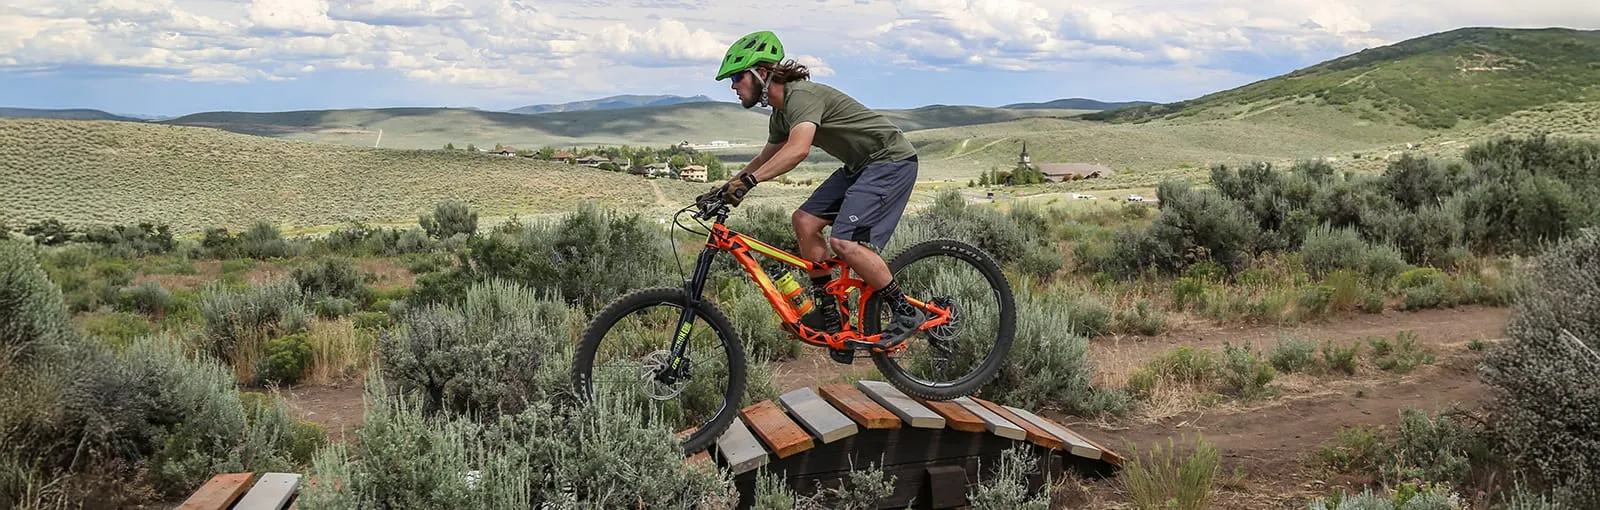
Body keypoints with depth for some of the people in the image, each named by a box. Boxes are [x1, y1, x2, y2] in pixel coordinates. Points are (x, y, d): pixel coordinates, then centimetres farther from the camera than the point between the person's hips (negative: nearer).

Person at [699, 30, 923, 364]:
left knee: (845, 242, -22)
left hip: (891, 160, -10)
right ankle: (829, 314, 7)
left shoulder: (801, 95, -21)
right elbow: (767, 158, 26)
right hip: (860, 166, 10)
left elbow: (798, 149, -38)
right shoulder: (781, 113, 12)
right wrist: (727, 188, 15)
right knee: (804, 220, 0)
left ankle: (907, 312, -8)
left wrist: (747, 181, -43)